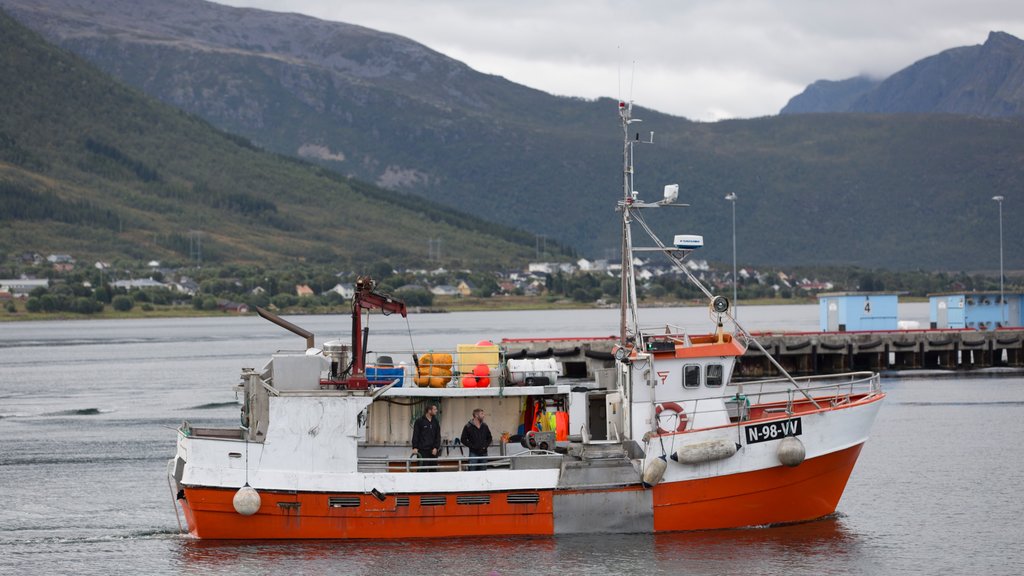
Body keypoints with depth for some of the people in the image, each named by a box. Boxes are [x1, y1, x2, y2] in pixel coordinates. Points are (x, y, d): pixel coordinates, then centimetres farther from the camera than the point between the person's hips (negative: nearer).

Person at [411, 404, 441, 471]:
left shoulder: (435, 422, 10)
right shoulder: (419, 421, -3)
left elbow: (438, 436, 10)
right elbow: (415, 435, -4)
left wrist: (436, 448, -3)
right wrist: (415, 447, -12)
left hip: (433, 450, 4)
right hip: (422, 451, -4)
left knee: (433, 470, 4)